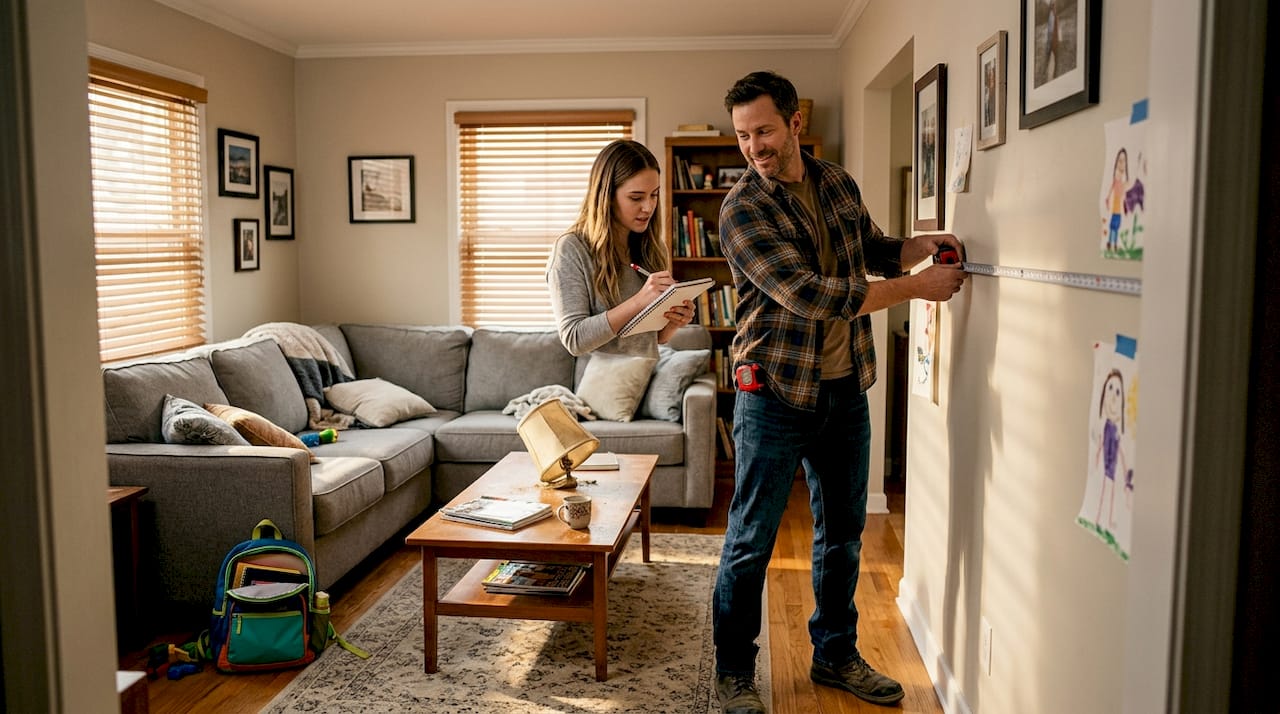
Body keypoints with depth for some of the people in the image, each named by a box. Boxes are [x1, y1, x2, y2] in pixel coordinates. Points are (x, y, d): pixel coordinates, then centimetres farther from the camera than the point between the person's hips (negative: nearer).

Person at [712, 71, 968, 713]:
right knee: (751, 541, 4)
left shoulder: (838, 184, 6)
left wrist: (923, 245, 3)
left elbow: (873, 249, 24)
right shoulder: (741, 210, -15)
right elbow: (811, 295, -24)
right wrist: (918, 287, -19)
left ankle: (835, 655, 35)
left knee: (842, 533, 17)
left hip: (846, 389, 6)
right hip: (776, 394, -6)